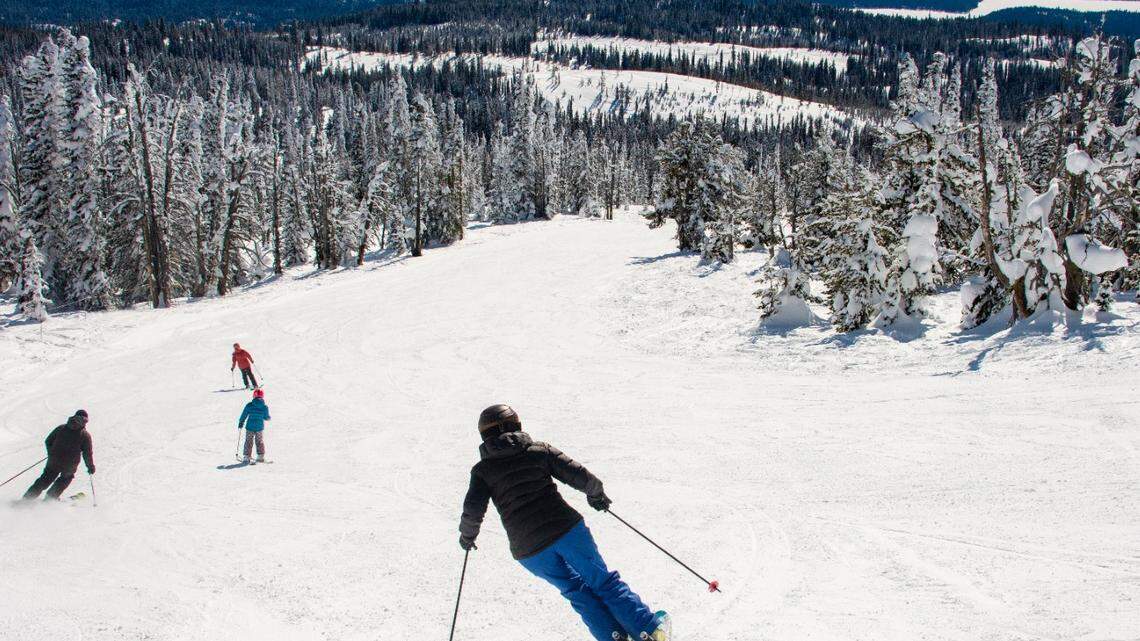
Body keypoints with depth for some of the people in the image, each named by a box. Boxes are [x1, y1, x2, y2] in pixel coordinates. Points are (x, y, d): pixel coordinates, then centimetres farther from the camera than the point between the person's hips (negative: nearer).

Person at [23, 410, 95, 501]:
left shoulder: (61, 428, 9)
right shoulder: (85, 435, -1)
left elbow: (48, 441, 12)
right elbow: (87, 453, -3)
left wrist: (51, 454, 27)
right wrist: (91, 467, 8)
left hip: (54, 462, 2)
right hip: (70, 465, -2)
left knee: (46, 479, 17)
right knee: (66, 477, 26)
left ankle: (28, 497, 12)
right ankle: (51, 497, 22)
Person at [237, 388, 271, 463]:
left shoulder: (249, 405, -8)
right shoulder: (265, 407, -7)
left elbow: (244, 415, 0)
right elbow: (266, 417, 1)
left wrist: (240, 423, 14)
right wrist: (268, 418, 25)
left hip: (250, 427, -1)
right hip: (260, 427, 1)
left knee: (248, 441, 9)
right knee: (259, 441, 17)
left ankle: (246, 457, 7)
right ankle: (261, 456, 19)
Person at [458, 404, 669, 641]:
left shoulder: (482, 470, 7)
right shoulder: (540, 450, 8)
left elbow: (473, 510, -5)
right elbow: (580, 476, 4)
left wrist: (467, 534, 14)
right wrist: (596, 493, 23)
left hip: (530, 551, 0)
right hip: (566, 529, 0)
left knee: (577, 591, 22)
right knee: (602, 581, 14)